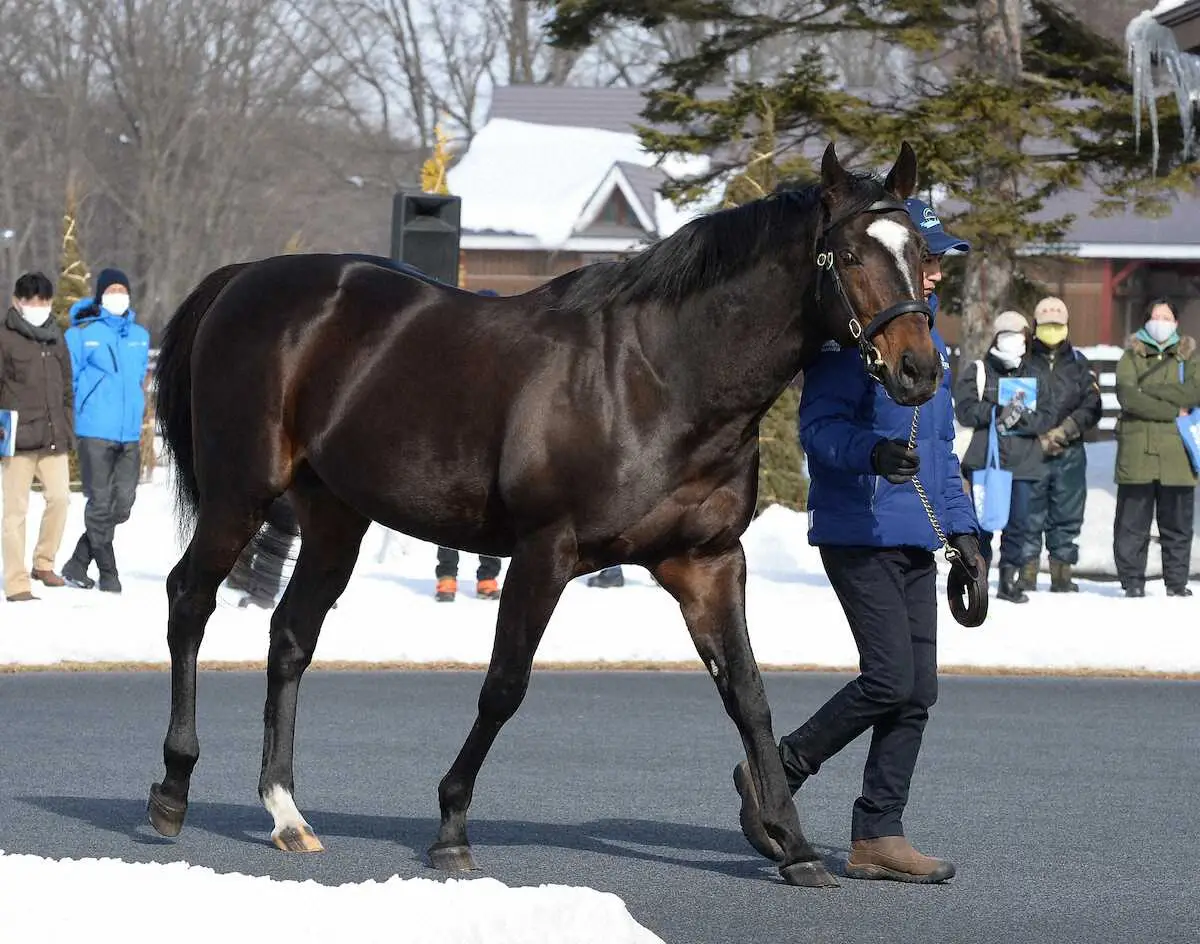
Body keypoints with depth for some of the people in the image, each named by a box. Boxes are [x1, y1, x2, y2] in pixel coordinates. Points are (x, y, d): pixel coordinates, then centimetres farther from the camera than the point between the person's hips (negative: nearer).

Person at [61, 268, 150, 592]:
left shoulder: (140, 335, 12)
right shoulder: (82, 334, -4)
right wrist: (69, 420, -5)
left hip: (129, 433, 6)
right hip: (95, 432, -6)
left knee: (122, 504, 5)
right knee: (100, 503, -4)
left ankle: (78, 565, 17)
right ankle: (108, 572, 4)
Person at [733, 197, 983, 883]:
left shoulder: (926, 332, 18)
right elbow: (819, 427, -17)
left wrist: (962, 526, 18)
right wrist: (873, 452, -35)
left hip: (916, 542, 9)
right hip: (859, 534, -9)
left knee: (917, 691, 4)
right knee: (890, 680, -13)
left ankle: (878, 836, 9)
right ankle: (776, 772, 5)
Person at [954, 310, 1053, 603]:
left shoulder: (1032, 376, 13)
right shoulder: (977, 372, 6)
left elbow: (1044, 418, 4)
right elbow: (966, 411, -7)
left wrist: (1021, 417, -15)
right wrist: (999, 412, -17)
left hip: (1023, 461, 2)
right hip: (985, 458, -2)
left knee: (1018, 522, 1)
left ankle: (1010, 579, 9)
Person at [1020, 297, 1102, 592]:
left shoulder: (1079, 364, 11)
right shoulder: (1025, 361, 3)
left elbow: (1092, 407, 5)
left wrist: (1063, 432, -9)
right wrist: (1038, 439, -10)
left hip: (1070, 454, 3)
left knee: (1067, 516, 4)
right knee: (1029, 516, -5)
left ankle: (1062, 576, 9)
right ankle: (1027, 576, -2)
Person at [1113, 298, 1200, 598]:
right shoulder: (1132, 356, 9)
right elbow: (1127, 396, -8)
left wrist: (1149, 389, -12)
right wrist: (1173, 411, -13)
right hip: (1136, 452, -1)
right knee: (1132, 523, 0)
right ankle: (1132, 581, 6)